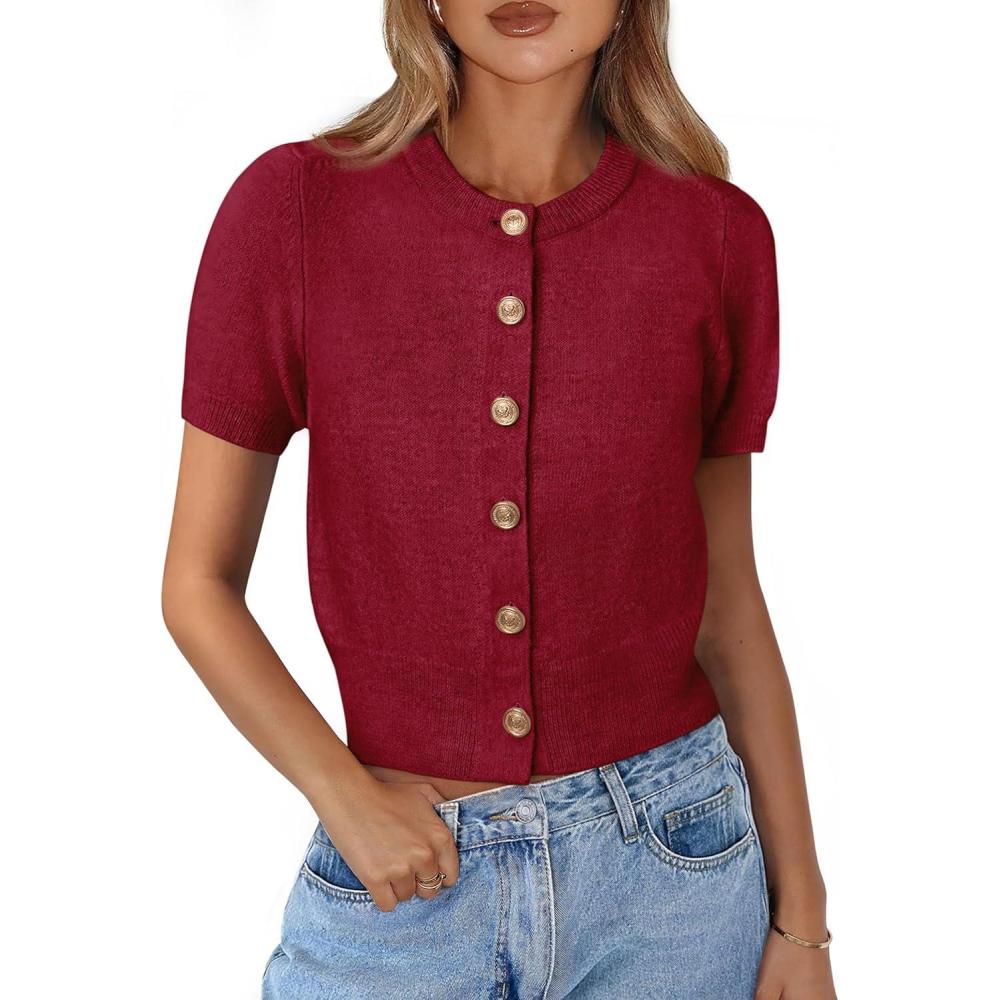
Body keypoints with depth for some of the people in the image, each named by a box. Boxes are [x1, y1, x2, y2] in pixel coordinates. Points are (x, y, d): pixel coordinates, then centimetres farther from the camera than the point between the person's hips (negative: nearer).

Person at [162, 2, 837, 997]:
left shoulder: (718, 233, -5)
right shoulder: (293, 206, -9)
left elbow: (726, 597, 3)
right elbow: (198, 581, -1)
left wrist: (801, 913, 5)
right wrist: (342, 796, -13)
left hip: (672, 874, 1)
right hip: (399, 879, -1)